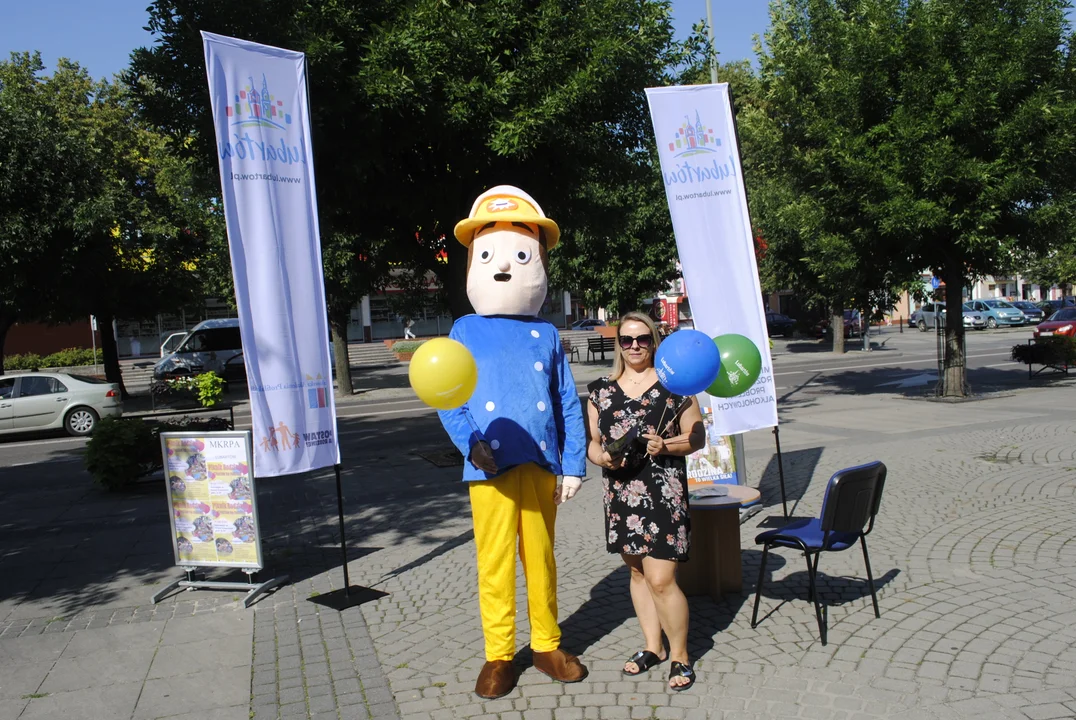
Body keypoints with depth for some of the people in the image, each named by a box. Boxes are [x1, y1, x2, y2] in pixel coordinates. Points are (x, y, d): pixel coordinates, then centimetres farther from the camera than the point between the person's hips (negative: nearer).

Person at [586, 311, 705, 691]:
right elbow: (591, 441, 11)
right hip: (620, 491, 4)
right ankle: (653, 646, 33)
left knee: (661, 580, -7)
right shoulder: (601, 390, 8)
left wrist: (666, 446, -17)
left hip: (663, 492, -4)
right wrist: (602, 456, -10)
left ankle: (680, 656, 14)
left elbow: (696, 437, 1)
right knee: (637, 571, 16)